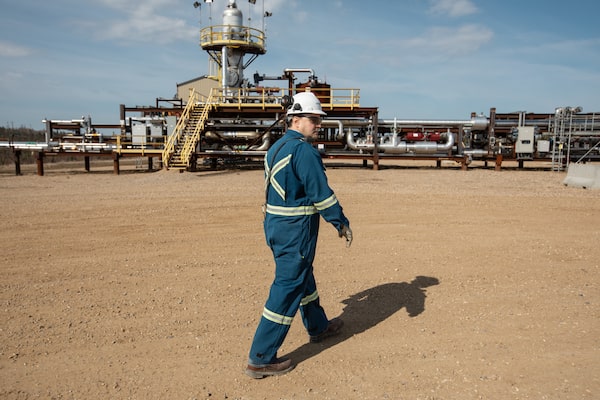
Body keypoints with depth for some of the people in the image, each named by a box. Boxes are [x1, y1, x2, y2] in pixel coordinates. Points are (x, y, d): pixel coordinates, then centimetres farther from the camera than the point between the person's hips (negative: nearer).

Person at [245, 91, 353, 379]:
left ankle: (318, 327, 47)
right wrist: (342, 223, -8)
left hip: (274, 225, 10)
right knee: (287, 289, -3)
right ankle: (261, 360, 5)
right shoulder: (304, 151, -18)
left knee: (303, 277, 25)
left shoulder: (276, 148, 13)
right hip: (295, 230, -10)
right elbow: (321, 194, -19)